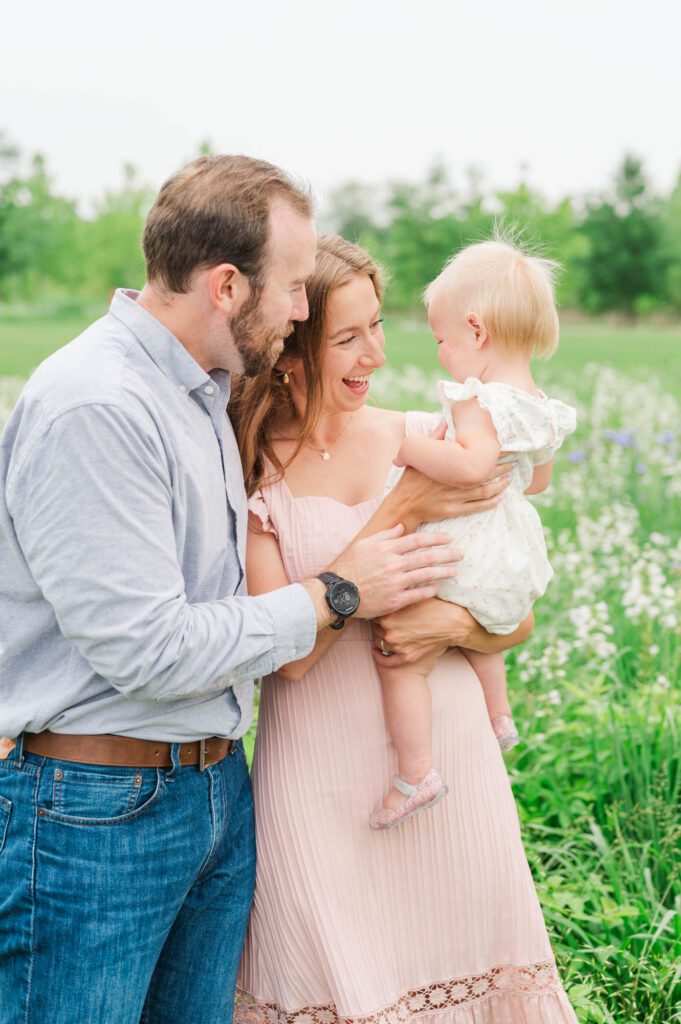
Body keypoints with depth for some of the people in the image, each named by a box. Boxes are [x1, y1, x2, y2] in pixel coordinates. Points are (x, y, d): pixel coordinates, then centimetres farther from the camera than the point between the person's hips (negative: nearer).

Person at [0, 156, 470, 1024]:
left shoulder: (201, 391, 10)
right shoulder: (93, 407, -22)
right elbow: (147, 650, -24)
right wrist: (334, 596, -13)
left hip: (216, 788, 9)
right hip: (94, 813, -9)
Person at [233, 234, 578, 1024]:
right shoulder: (243, 472, -6)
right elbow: (290, 652, -15)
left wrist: (457, 621, -15)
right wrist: (400, 512, -18)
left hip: (448, 756, 3)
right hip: (319, 775, -3)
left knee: (459, 956, 12)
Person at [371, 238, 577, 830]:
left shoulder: (480, 400, -21)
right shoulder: (538, 407, 8)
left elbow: (472, 466, -39)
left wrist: (412, 449, -26)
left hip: (467, 560, -10)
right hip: (514, 557, 10)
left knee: (399, 655, -7)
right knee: (477, 631, 37)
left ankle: (416, 774, -7)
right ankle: (499, 718, 50)